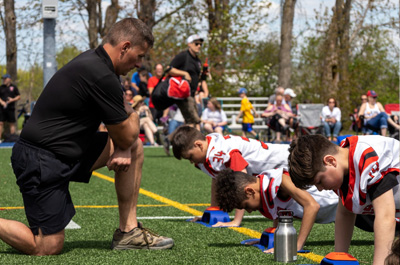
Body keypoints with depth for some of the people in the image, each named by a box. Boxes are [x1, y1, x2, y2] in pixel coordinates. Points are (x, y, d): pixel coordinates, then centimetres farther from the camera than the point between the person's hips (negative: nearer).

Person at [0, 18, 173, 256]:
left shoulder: (95, 62, 9)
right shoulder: (101, 76, -23)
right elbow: (126, 135, -12)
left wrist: (123, 149, -2)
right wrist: (131, 114, 8)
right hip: (43, 162, -10)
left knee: (135, 148, 9)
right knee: (48, 248, -11)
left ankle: (128, 231, 11)